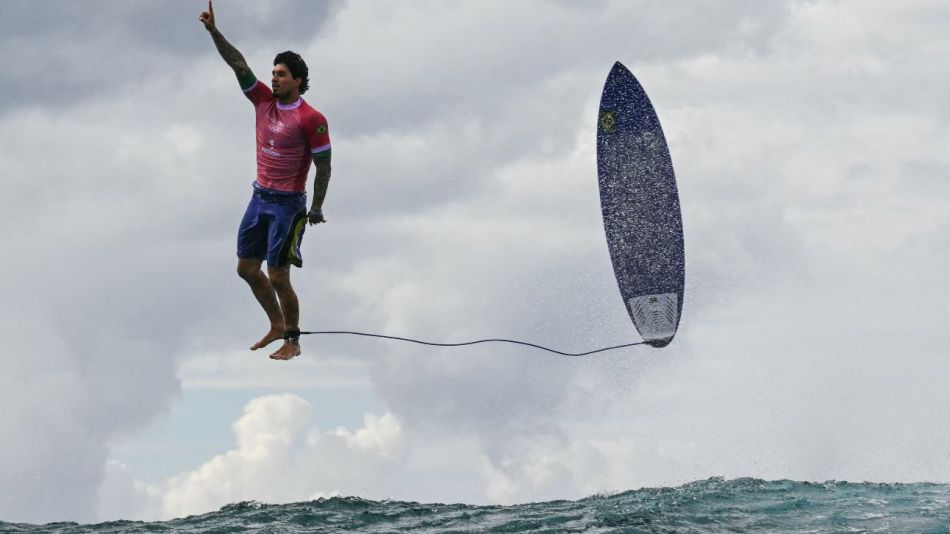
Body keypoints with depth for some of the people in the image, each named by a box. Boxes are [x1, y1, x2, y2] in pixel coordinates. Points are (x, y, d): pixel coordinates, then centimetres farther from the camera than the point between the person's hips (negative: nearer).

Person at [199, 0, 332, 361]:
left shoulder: (311, 119, -15)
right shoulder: (264, 101, 3)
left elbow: (323, 166, -11)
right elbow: (238, 64, -2)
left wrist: (317, 208, -10)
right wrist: (213, 31, -11)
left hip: (288, 205, -7)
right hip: (260, 197, 7)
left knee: (278, 278, -5)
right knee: (247, 268, 13)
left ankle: (292, 342, 11)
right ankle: (277, 326, 29)